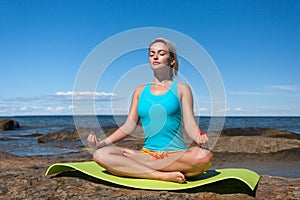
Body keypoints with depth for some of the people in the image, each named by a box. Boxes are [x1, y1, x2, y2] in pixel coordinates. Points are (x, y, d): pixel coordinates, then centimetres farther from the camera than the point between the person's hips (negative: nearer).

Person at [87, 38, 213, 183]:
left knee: (205, 157, -36)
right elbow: (129, 126, 11)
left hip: (176, 154, -2)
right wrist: (103, 142, -4)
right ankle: (163, 175, -28)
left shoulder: (181, 89, 8)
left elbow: (189, 124, 0)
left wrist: (199, 137, -23)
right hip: (147, 153, 2)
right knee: (100, 155, -21)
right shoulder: (140, 91, 15)